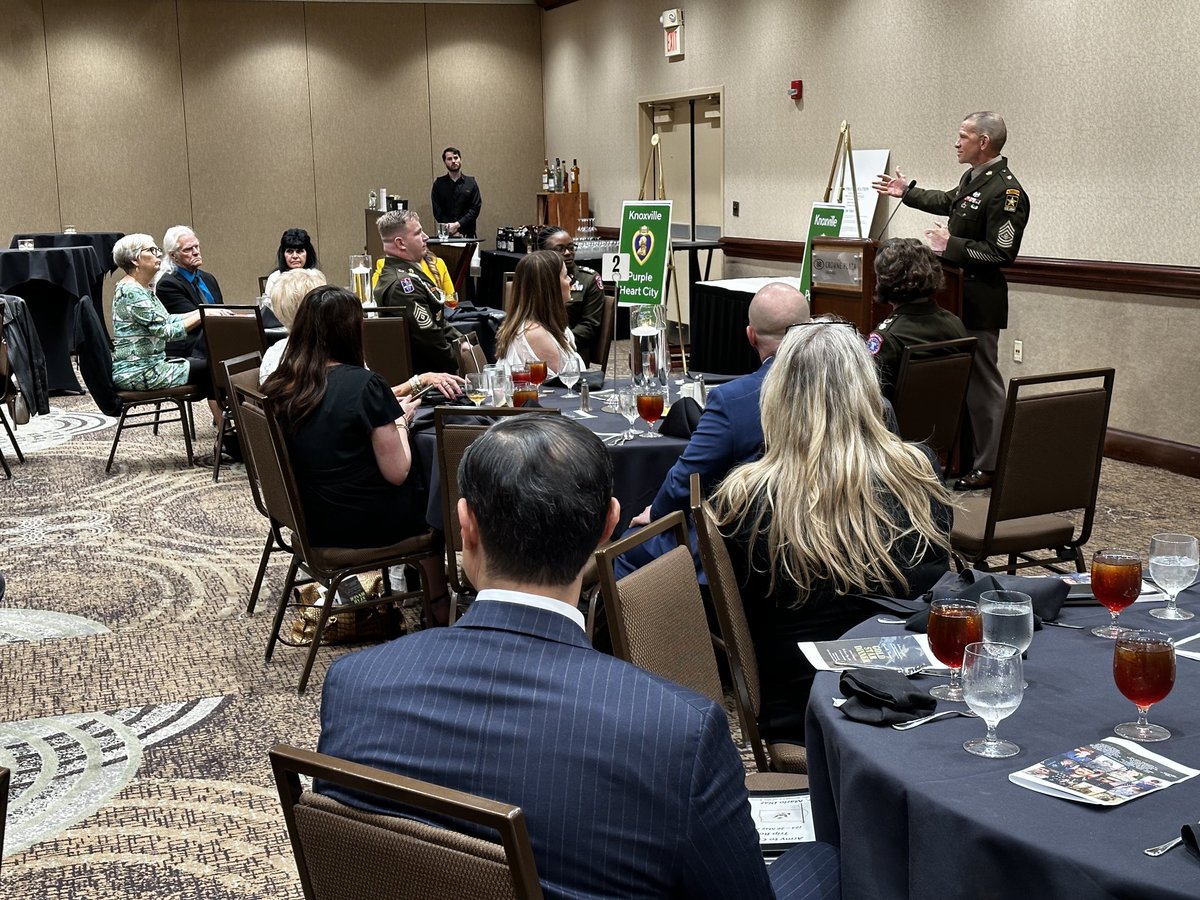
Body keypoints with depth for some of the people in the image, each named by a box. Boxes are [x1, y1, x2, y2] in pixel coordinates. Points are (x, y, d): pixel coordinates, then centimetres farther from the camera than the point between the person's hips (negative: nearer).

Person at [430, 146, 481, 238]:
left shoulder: (471, 183, 8)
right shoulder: (439, 184, 8)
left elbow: (475, 208, 2)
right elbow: (437, 211, 3)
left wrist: (457, 224, -10)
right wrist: (451, 229, -9)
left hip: (467, 234, 0)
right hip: (446, 234, 0)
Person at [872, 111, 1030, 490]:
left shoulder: (1005, 192, -20)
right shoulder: (973, 178, 10)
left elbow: (1001, 254, -24)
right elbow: (948, 202, 32)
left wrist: (951, 245, -21)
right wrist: (906, 192, 37)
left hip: (979, 303, -10)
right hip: (958, 296, 10)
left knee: (982, 381, -3)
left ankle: (990, 466, 6)